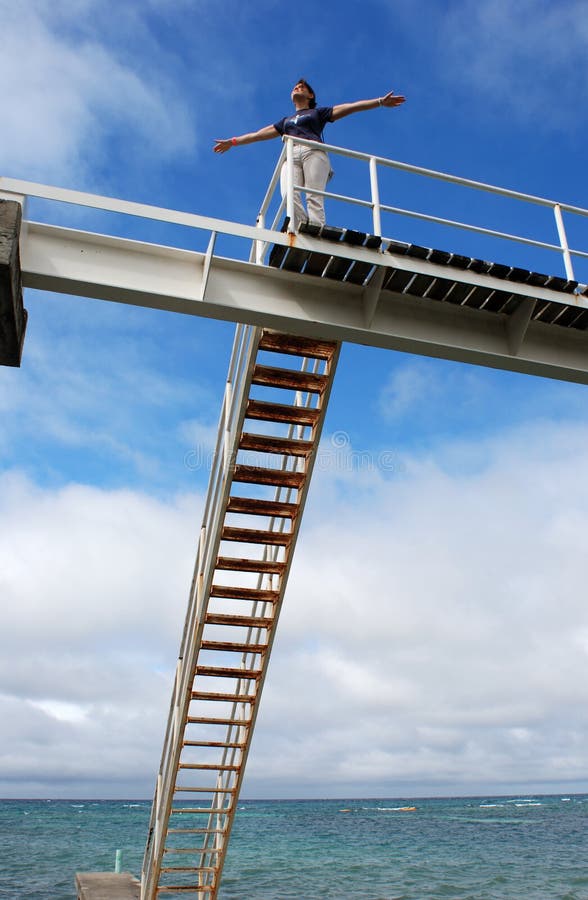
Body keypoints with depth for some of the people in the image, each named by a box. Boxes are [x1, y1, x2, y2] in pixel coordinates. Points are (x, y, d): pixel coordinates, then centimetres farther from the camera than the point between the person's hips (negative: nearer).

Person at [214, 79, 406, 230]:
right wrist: (233, 142, 36)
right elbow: (260, 134, 38)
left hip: (313, 152, -2)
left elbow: (349, 107, 19)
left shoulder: (318, 112, 28)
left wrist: (379, 101, 9)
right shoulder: (286, 121, 39)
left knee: (314, 198, -25)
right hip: (290, 155, 2)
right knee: (289, 197, -28)